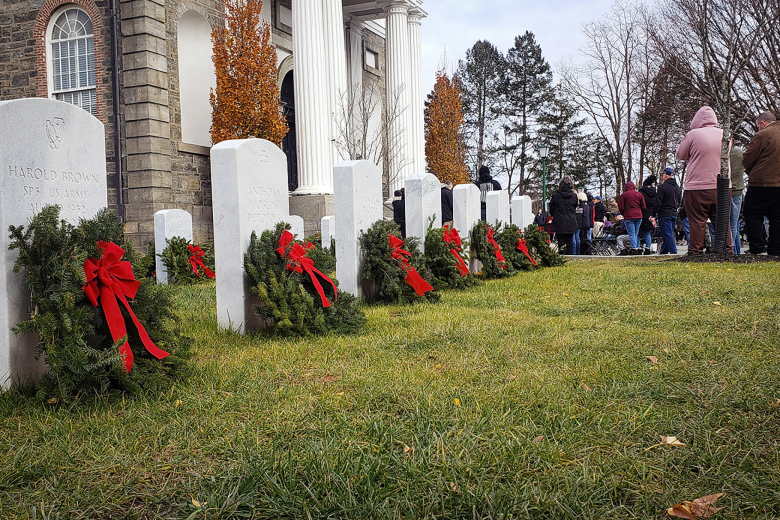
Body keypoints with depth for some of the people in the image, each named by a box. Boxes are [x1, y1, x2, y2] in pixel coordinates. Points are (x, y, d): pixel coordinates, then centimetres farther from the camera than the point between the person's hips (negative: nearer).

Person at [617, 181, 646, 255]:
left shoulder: (624, 195, -2)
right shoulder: (639, 194, 9)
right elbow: (643, 206, 7)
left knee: (631, 234, -5)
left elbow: (621, 207, -5)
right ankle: (638, 248, 5)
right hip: (638, 216, 4)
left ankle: (634, 248, -15)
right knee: (636, 233, 10)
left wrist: (623, 214, 12)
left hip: (629, 217, -4)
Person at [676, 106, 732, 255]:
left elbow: (681, 155, 3)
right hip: (722, 186, 4)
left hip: (697, 188, -4)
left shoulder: (693, 135, -8)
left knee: (697, 222, 1)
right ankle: (726, 249, 12)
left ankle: (696, 251, 2)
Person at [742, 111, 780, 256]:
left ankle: (757, 248, -5)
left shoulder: (762, 135, -10)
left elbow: (747, 162, -8)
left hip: (762, 183, -7)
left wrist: (753, 172, 12)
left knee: (753, 215, 1)